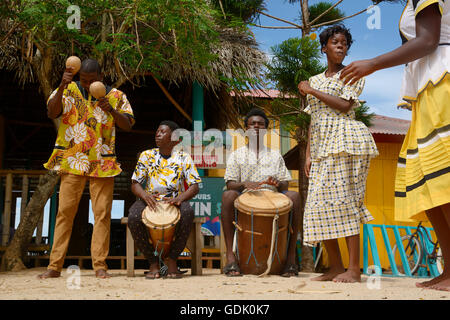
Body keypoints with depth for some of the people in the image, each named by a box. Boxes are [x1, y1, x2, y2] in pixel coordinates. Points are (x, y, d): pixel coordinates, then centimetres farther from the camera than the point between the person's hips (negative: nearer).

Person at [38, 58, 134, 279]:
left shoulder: (116, 96, 8)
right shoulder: (69, 90, 6)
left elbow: (128, 126, 4)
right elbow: (52, 113, -9)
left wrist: (112, 111, -14)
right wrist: (62, 86, -21)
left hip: (102, 163, 1)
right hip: (72, 161, 0)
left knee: (102, 212, -2)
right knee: (65, 211, -1)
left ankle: (100, 265, 5)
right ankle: (55, 266, 4)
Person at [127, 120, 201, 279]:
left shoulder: (184, 158, 6)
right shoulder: (146, 156, 10)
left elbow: (194, 186, -1)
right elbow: (135, 184, 6)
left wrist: (180, 198, -22)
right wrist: (145, 195, -17)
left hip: (175, 200, -1)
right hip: (150, 200, 1)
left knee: (187, 212, -37)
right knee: (133, 217, -33)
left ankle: (172, 260, -19)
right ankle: (153, 263, -15)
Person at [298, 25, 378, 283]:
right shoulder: (315, 80, 23)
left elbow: (344, 105, -10)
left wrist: (311, 91, -4)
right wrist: (308, 153, 11)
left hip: (344, 139, -6)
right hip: (321, 146, 6)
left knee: (344, 200, -13)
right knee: (320, 203, -1)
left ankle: (354, 269, -12)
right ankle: (336, 267, 5)